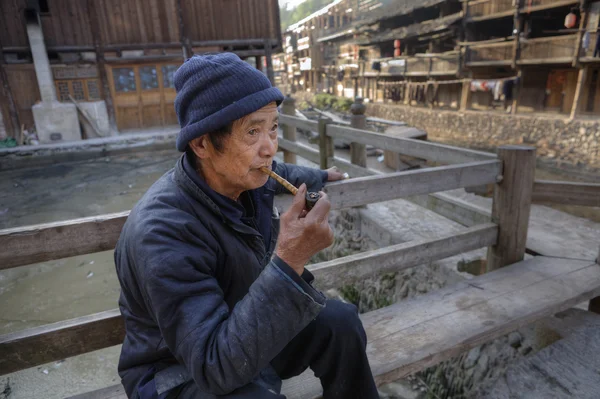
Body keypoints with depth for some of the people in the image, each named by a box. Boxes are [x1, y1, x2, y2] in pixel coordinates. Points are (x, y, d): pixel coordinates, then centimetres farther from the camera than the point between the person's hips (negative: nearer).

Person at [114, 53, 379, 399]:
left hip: (242, 332, 7)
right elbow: (216, 368, -35)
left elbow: (275, 172, 15)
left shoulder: (243, 176, -12)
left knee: (339, 321, -8)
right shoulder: (162, 231, -34)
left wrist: (318, 177, 31)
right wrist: (290, 262, -44)